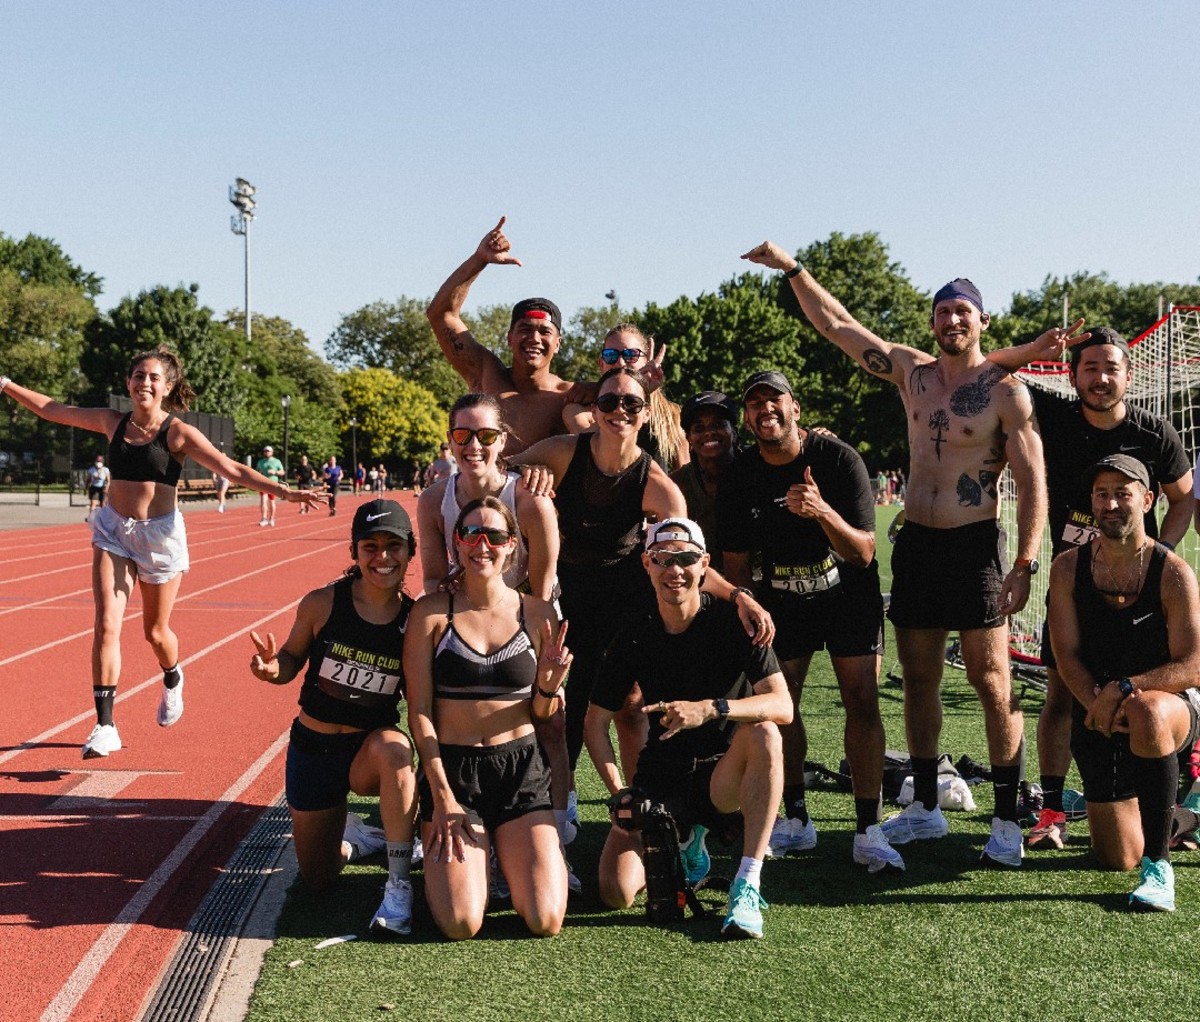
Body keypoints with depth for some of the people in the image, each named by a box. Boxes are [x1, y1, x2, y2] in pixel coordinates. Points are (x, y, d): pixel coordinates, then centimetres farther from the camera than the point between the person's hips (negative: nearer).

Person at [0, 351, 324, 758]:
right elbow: (51, 409, 13)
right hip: (113, 530, 2)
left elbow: (232, 469, -16)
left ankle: (172, 681, 46)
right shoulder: (112, 422, 3)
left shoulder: (178, 433, -9)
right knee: (106, 624, -10)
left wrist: (282, 491, -27)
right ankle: (105, 727, -7)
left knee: (155, 631, 11)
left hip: (160, 533, -2)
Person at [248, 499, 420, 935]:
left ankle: (399, 886, -23)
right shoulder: (322, 603, -13)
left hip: (372, 751, -1)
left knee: (391, 747, -39)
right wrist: (272, 667, -22)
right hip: (313, 748, 2)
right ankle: (351, 835, 46)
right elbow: (293, 659, 0)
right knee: (318, 877, 9)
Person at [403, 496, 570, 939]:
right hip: (451, 769, -1)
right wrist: (443, 797, -9)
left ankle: (510, 851, 22)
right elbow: (419, 710, -3)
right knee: (461, 924, -15)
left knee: (546, 921, -10)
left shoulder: (538, 613, 1)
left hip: (521, 769, 2)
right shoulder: (431, 612, -4)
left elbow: (542, 715, 7)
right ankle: (451, 846, 18)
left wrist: (548, 687, -16)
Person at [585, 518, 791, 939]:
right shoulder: (634, 638, -3)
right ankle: (683, 842, 18)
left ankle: (747, 886, -28)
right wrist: (618, 792, -10)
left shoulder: (732, 623, -10)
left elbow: (782, 705, -20)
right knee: (617, 893, -18)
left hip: (723, 777, -2)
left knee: (764, 733, -34)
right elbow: (596, 721, 3)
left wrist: (711, 709, -36)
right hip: (659, 781, 2)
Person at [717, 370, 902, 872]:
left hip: (848, 593, -3)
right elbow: (736, 562, 1)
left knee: (862, 700, -12)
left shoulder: (839, 459, -18)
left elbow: (863, 553, -22)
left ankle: (868, 831, -8)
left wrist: (822, 511, -39)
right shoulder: (740, 476, -8)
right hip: (780, 598, 3)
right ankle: (795, 820, 14)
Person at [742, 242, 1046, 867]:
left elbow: (1032, 483, -8)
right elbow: (836, 326, 13)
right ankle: (924, 808, 22)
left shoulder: (1006, 392, -5)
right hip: (915, 543, 5)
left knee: (992, 683, -4)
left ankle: (1007, 821, 4)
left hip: (976, 546, -5)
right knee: (918, 679, 10)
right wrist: (792, 269, 9)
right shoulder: (911, 372, 9)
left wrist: (1024, 567, -15)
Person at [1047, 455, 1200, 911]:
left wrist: (1124, 689, -28)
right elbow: (1067, 655, -5)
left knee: (1144, 715, -43)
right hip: (1096, 720, 3)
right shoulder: (1068, 568, -4)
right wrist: (1096, 703, -21)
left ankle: (1159, 865, -27)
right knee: (1116, 859, 2)